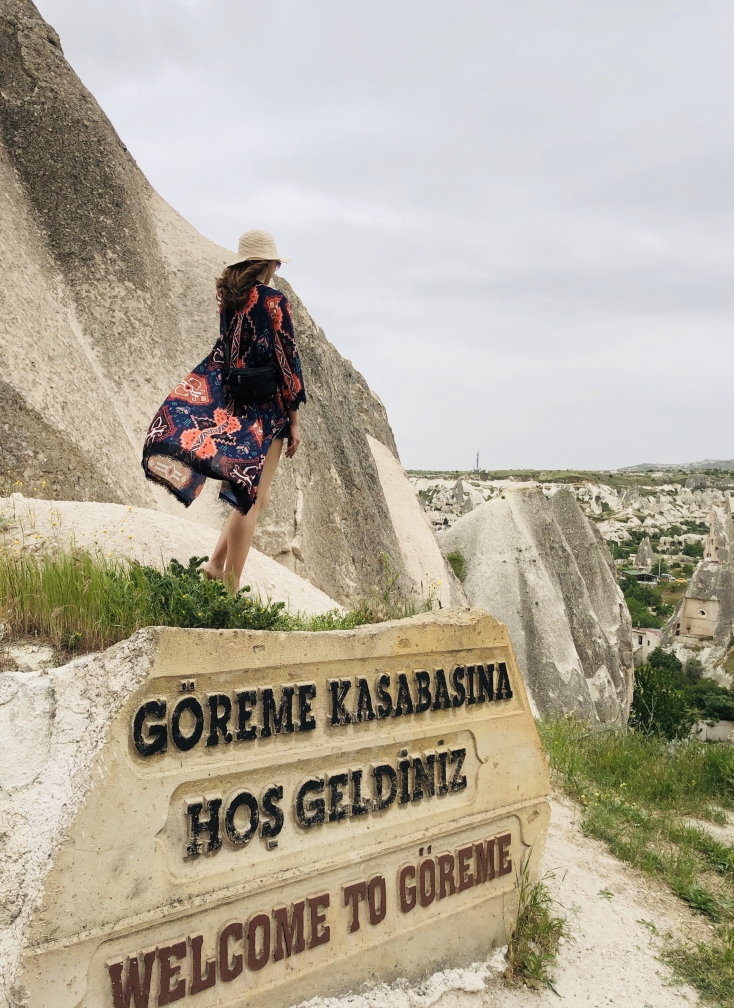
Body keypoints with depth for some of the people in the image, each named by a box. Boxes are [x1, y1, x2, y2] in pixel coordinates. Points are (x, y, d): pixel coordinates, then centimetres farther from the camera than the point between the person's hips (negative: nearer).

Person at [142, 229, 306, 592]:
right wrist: (294, 419, -6)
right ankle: (229, 587, 2)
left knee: (250, 493, 20)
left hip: (229, 403, 7)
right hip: (265, 409, -7)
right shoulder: (273, 301, -10)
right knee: (253, 498, -2)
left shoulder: (228, 295, 8)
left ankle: (217, 564, 14)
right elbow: (287, 360, -10)